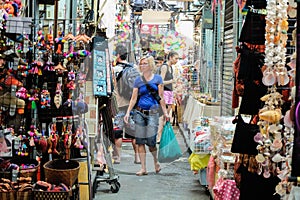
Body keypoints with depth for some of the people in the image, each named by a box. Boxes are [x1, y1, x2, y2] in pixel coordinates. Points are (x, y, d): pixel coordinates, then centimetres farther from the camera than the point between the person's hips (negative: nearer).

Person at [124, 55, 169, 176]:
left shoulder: (157, 78, 4)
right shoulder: (138, 80, 8)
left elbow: (161, 97, 5)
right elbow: (134, 98, 7)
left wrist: (165, 112, 1)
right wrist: (128, 112, -1)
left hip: (152, 113, -2)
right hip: (140, 112, 2)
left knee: (151, 141, -7)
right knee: (140, 141, 0)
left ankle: (156, 161, 22)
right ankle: (143, 168, 8)